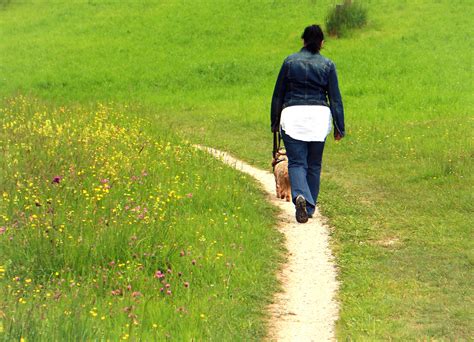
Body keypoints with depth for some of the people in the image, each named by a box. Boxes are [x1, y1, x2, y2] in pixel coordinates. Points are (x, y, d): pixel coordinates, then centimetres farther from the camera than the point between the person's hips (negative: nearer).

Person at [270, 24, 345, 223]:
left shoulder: (290, 62, 4)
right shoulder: (327, 65, 4)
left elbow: (278, 94, 7)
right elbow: (335, 98, 4)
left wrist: (275, 122, 15)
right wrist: (339, 127, 9)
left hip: (292, 115, -1)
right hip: (319, 117, 1)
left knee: (297, 163, -2)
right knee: (314, 164, 13)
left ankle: (300, 196, -28)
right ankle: (309, 207, 18)